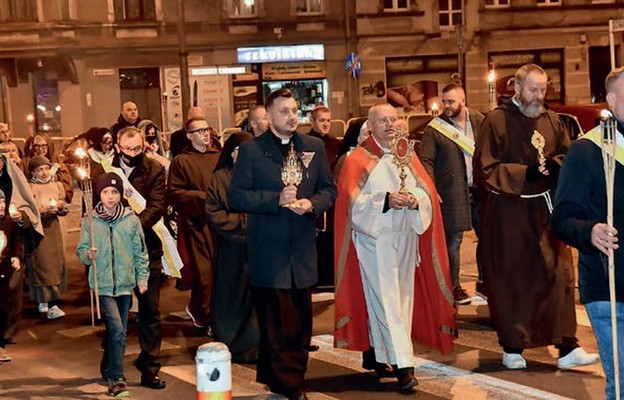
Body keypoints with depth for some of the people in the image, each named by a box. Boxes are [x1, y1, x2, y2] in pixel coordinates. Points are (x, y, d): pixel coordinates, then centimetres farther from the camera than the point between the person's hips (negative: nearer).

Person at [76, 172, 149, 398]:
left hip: (126, 283, 3)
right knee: (117, 329, -15)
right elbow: (81, 251, 1)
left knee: (119, 332, 11)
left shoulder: (131, 219, 1)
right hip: (103, 284, -3)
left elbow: (140, 252, 7)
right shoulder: (90, 221, -2)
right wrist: (88, 255, -20)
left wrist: (142, 277, 4)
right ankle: (117, 379, -9)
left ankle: (112, 374, 25)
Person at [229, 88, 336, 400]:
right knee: (277, 323, -1)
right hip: (268, 251, -4)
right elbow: (236, 196, -8)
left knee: (301, 320, 11)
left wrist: (312, 204, -10)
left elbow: (328, 189, 10)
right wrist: (276, 199, -18)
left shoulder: (314, 147, 8)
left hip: (303, 248, 4)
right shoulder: (251, 150, -3)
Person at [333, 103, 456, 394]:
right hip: (374, 240, -5)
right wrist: (385, 200, -23)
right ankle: (403, 365, -10)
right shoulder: (358, 160, -2)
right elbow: (353, 201, -11)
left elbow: (427, 189, 7)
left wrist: (416, 199, -14)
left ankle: (374, 354, 23)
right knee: (386, 300, -8)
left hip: (405, 238, 6)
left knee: (401, 297, 8)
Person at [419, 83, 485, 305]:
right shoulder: (434, 128, -4)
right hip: (452, 193, -4)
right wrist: (431, 189, -17)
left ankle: (485, 279, 27)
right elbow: (426, 160, -6)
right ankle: (454, 286, 13)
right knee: (453, 240, 1)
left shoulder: (479, 120, 6)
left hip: (480, 189, 4)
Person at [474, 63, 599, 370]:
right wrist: (526, 173, -21)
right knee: (510, 281, 4)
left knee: (559, 276, 0)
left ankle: (567, 348, 5)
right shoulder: (496, 121, -6)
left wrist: (555, 165, -10)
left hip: (546, 210, 4)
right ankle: (512, 348, 17)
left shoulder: (551, 120, 8)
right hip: (507, 214, -4)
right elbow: (486, 169, -10)